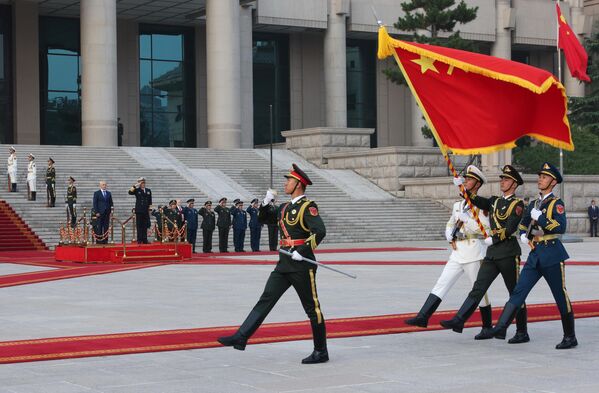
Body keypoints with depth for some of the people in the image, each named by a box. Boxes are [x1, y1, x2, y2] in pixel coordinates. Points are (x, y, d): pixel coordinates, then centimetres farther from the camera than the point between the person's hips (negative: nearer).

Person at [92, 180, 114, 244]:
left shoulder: (109, 193, 13)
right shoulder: (96, 193, 2)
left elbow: (111, 203, 14)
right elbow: (94, 203, -2)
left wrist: (111, 211, 3)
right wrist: (96, 212, -10)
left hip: (107, 213, 4)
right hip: (99, 213, -4)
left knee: (106, 227, 2)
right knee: (99, 228, -4)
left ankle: (105, 240, 5)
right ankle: (99, 240, -2)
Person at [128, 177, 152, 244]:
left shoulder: (148, 191, 13)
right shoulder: (137, 190, 2)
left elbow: (150, 201, 16)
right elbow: (130, 192, -18)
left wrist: (150, 209, 9)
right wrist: (135, 185, -19)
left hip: (146, 211, 4)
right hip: (139, 211, -4)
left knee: (145, 226, 6)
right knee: (139, 226, -3)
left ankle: (145, 240, 11)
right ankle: (139, 240, 0)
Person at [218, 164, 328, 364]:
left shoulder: (308, 207, -11)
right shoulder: (285, 207, 15)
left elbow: (320, 232, -23)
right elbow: (264, 219, 27)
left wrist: (302, 251, -25)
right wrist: (266, 202, 10)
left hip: (302, 265, -8)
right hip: (284, 265, 8)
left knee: (312, 308, 1)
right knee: (266, 299, 1)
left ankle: (321, 352, 10)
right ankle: (241, 337, -3)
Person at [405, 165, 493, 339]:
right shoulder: (458, 204, 17)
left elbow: (483, 228, -16)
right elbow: (450, 225, 25)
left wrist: (463, 217, -17)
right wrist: (451, 239, 5)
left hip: (474, 251, -7)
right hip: (457, 252, 7)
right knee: (441, 284, -3)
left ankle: (487, 328, 11)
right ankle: (423, 317, -9)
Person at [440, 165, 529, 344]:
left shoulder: (517, 204, -4)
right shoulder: (494, 201, 17)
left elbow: (511, 228, -15)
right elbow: (477, 200, 4)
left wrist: (494, 239, -16)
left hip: (509, 253, -6)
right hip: (492, 253, 6)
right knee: (478, 288, -1)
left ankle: (522, 332, 8)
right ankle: (459, 321, -6)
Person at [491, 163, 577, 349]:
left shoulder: (556, 203, -5)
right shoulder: (533, 204, 16)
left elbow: (561, 227, -21)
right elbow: (523, 225, 29)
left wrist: (539, 217, -18)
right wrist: (524, 236, 9)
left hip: (552, 254, -6)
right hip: (535, 255, 6)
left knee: (561, 296, 2)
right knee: (518, 291, -5)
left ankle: (570, 337, 13)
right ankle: (501, 327, -12)